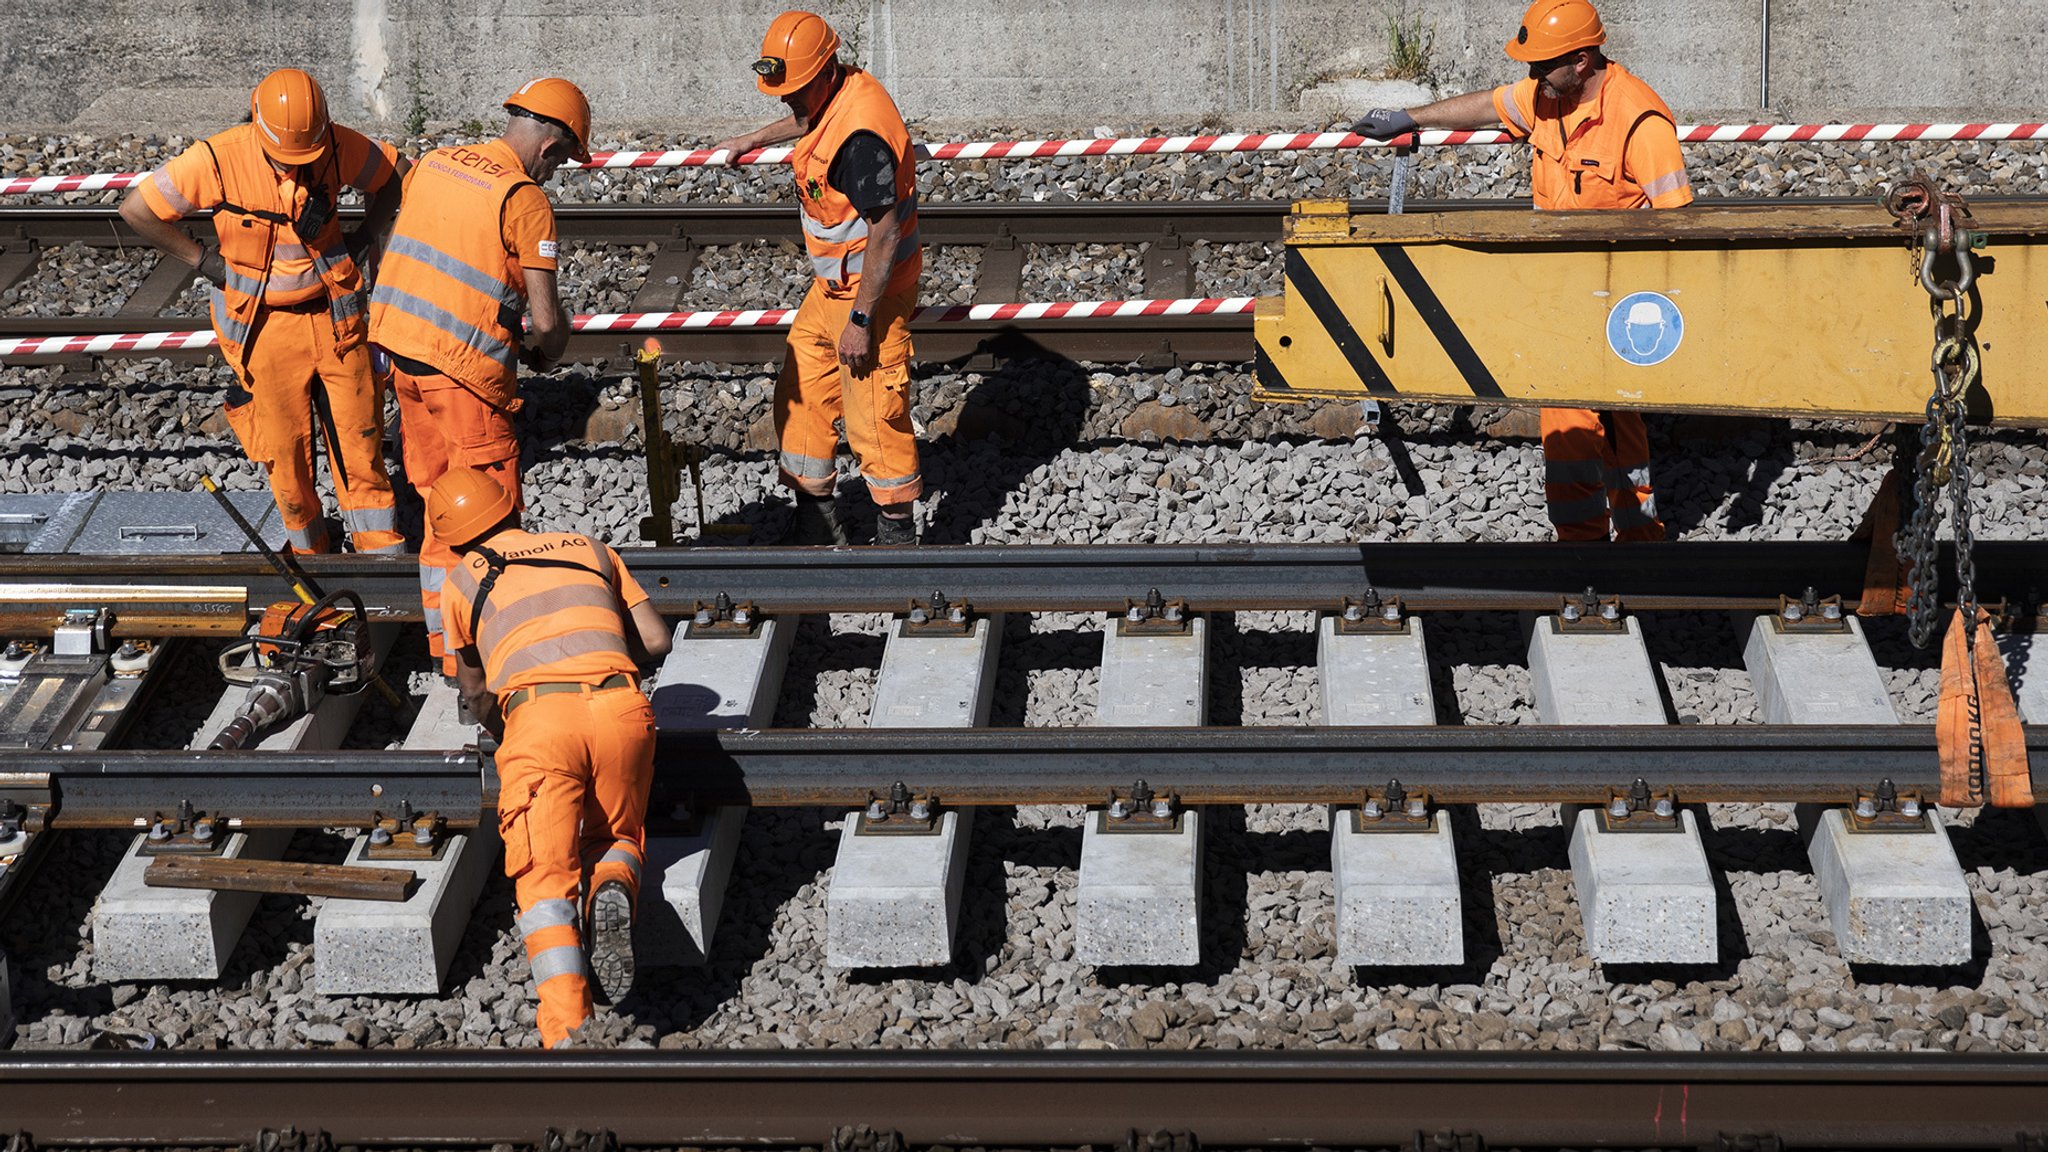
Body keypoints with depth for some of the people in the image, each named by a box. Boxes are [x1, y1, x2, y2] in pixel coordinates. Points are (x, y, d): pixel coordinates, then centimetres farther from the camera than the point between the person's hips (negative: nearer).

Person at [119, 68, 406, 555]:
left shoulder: (340, 147, -14)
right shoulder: (217, 160, -21)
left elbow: (399, 175, 6)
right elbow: (136, 209, -12)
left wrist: (364, 238, -2)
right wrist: (202, 260, -9)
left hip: (335, 314, 2)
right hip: (265, 326, -2)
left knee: (359, 441, 6)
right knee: (286, 452, 8)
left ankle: (383, 552, 18)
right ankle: (309, 549, 28)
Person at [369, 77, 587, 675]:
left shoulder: (434, 162, 8)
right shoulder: (526, 199, -13)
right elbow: (546, 317, -15)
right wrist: (547, 347, 8)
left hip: (402, 349, 7)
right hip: (467, 366, -7)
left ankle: (444, 639, 25)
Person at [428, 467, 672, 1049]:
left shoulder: (463, 581, 23)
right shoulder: (589, 549, 27)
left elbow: (473, 691, 36)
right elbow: (656, 641, 23)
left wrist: (502, 735, 55)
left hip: (537, 716, -2)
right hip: (622, 710, 2)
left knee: (546, 877, -2)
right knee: (617, 839, 24)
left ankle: (567, 1025, -24)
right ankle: (613, 894, -13)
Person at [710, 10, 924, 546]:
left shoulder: (859, 135, -29)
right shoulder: (833, 94, 2)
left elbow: (885, 231, -27)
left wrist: (860, 320, -24)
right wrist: (756, 138, 43)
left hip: (870, 291, -10)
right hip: (829, 287, 10)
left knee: (874, 420, -3)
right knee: (800, 398, 16)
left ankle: (898, 537, 10)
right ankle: (815, 526, 28)